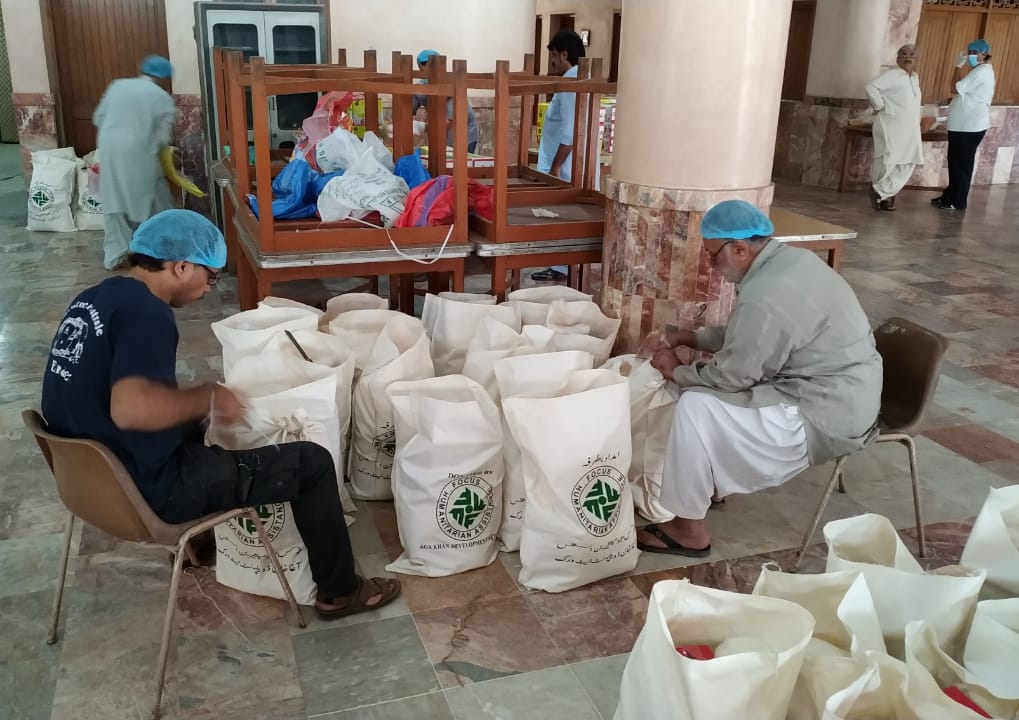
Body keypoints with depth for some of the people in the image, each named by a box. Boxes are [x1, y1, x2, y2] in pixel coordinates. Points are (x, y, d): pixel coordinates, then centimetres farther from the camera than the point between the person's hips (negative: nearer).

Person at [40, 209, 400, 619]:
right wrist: (207, 399, -21)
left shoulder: (93, 298, 6)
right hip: (145, 489, -9)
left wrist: (197, 407, 11)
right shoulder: (146, 312, -23)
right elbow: (130, 408, -38)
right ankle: (339, 592, 13)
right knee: (312, 462, -2)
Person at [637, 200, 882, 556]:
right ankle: (710, 481, 27)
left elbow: (730, 376, -17)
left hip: (826, 417, -10)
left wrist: (677, 371, -1)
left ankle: (688, 529, -1)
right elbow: (746, 335, 17)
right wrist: (692, 337, 11)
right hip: (845, 395, 10)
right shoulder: (790, 259, 4)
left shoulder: (765, 298, -27)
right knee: (708, 385, 17)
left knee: (696, 407, -13)